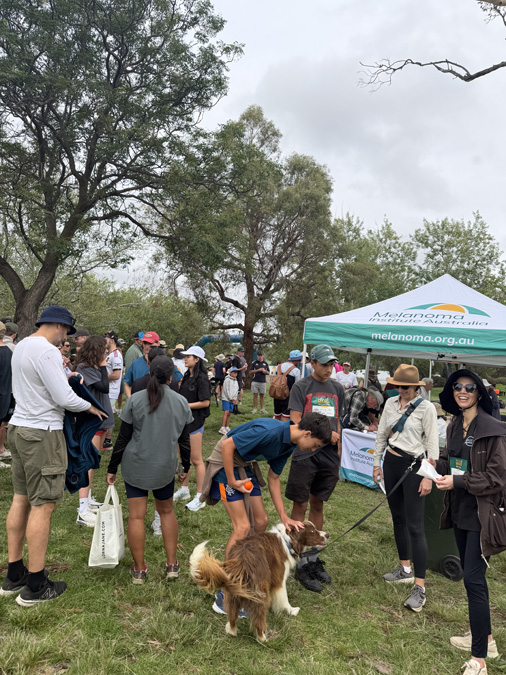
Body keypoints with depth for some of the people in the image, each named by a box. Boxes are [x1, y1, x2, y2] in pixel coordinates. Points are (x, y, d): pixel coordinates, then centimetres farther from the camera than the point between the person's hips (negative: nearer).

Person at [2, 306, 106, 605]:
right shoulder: (47, 351, -18)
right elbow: (64, 399, -19)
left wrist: (63, 378, 15)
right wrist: (90, 407, -2)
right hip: (42, 434, -10)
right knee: (43, 505, -2)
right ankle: (35, 587, 8)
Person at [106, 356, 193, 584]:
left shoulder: (135, 400, -6)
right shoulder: (181, 403, -1)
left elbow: (123, 438, -4)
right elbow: (184, 440, 6)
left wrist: (112, 468, 6)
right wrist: (186, 466, 21)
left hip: (135, 466, -2)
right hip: (166, 467, 2)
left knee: (136, 516, 6)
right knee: (167, 512, 19)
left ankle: (139, 570, 16)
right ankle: (172, 564, 22)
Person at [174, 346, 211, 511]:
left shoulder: (201, 378, -16)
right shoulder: (186, 376, 9)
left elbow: (205, 402, -18)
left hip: (194, 421, -8)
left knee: (196, 460, 0)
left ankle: (200, 497, 10)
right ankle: (184, 490, 32)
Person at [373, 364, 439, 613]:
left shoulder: (426, 408, -11)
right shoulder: (391, 403, 5)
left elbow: (432, 444, -10)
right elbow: (381, 434, 12)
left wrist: (429, 476, -13)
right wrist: (377, 463, 13)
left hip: (413, 466, -6)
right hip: (391, 462, 6)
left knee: (414, 526, -8)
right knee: (398, 519, 16)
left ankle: (419, 588, -2)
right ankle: (405, 570, 32)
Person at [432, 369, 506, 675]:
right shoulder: (455, 426, 8)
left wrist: (457, 481, -22)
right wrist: (438, 464, 0)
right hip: (460, 511, 8)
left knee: (473, 579, -7)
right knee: (471, 575, 18)